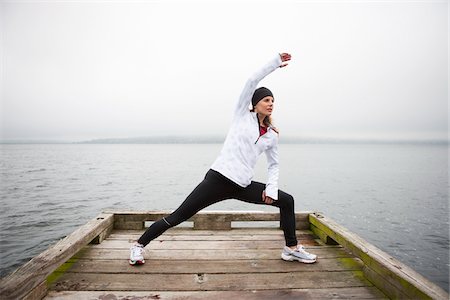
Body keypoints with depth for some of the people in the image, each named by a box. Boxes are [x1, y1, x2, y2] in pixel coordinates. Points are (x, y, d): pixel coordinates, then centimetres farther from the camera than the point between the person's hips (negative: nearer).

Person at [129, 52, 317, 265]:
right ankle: (139, 245, 17)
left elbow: (273, 164, 19)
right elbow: (252, 81, -3)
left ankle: (292, 249, 19)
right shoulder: (242, 114, 4)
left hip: (243, 186, 5)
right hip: (218, 178, -5)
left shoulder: (272, 135, 12)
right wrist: (276, 62, 3)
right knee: (178, 217, -3)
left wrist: (272, 188, 3)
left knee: (286, 201, 4)